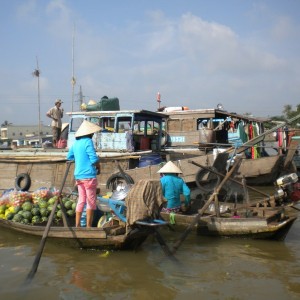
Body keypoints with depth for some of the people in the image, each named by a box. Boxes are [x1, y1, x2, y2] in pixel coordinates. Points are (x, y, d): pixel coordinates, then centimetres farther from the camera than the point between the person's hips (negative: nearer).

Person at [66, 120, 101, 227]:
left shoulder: (76, 142, 10)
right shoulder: (88, 141, -13)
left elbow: (69, 157, 22)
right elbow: (94, 159, -18)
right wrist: (98, 166, 1)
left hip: (78, 175, 7)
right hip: (88, 175, -7)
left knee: (81, 200, 14)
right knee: (91, 201, 3)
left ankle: (77, 225, 16)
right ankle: (88, 226, 7)